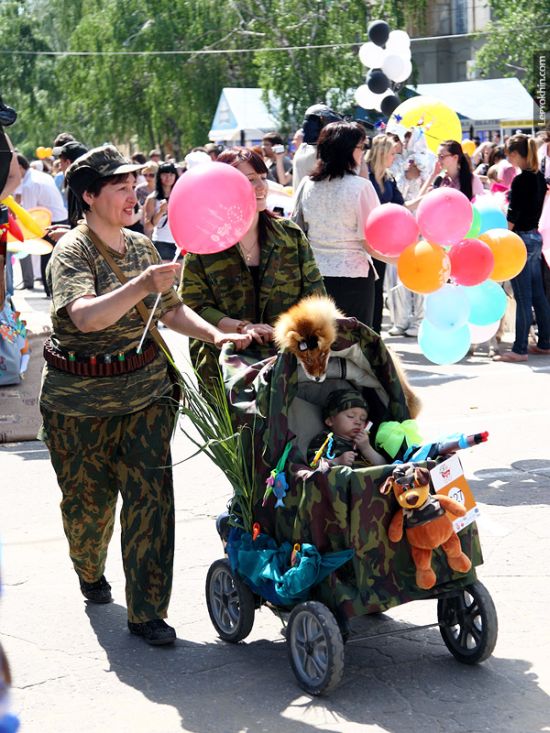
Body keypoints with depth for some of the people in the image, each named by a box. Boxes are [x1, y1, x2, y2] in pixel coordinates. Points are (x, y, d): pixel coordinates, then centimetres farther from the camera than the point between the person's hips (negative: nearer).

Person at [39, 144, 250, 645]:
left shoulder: (141, 246, 5)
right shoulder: (73, 251, -14)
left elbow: (172, 310, 16)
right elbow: (86, 316, -32)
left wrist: (214, 335, -1)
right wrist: (141, 285, -45)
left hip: (146, 391, 4)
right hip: (80, 399, -4)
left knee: (150, 496, -6)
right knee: (88, 499, 11)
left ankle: (147, 612, 1)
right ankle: (90, 572, 43)